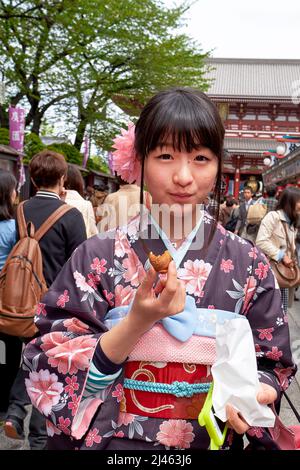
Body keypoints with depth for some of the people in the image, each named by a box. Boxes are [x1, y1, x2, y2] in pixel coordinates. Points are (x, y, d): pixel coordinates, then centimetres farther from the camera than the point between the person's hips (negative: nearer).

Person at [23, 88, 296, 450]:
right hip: (112, 439, -1)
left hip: (213, 438, 2)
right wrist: (138, 322, -28)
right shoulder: (96, 257, -14)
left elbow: (272, 365, -2)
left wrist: (256, 393, -23)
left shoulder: (249, 265, -10)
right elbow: (53, 372, -15)